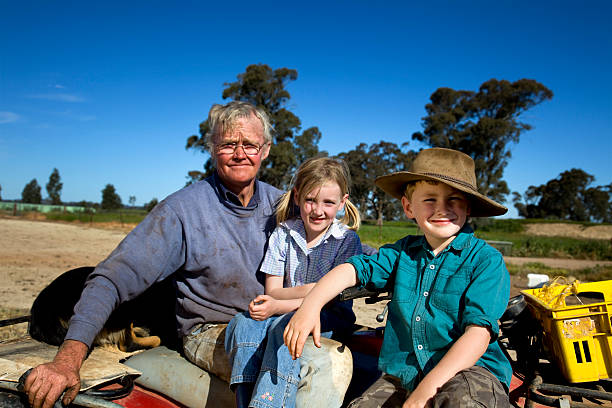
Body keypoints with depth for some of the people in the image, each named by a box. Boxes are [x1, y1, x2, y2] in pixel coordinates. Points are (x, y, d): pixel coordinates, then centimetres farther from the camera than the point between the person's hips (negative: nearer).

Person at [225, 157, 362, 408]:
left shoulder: (347, 239, -4)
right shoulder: (283, 234, 6)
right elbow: (273, 291, 2)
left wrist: (279, 306, -19)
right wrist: (311, 289, -16)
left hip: (328, 319, -3)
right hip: (281, 313, 4)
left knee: (285, 324, -34)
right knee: (243, 324, -26)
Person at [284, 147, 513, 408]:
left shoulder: (486, 260, -7)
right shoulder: (403, 252, 8)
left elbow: (478, 332, -16)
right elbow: (353, 269, 6)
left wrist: (428, 386, -25)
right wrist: (310, 305, -12)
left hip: (469, 369, -4)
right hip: (401, 374, 4)